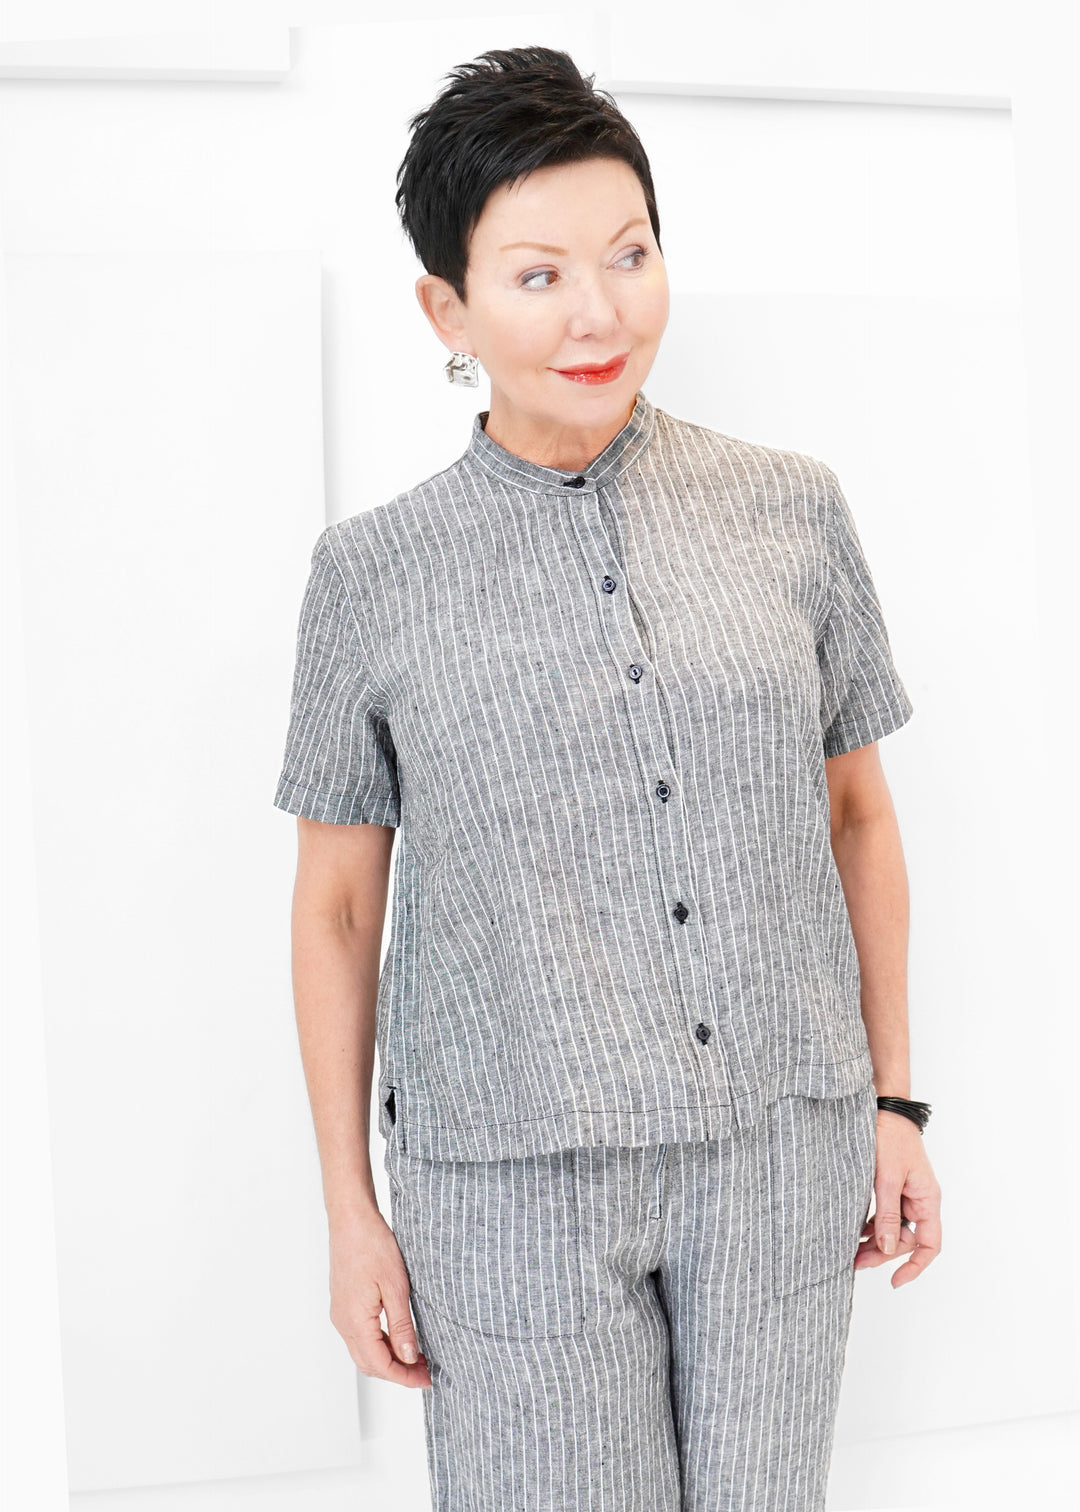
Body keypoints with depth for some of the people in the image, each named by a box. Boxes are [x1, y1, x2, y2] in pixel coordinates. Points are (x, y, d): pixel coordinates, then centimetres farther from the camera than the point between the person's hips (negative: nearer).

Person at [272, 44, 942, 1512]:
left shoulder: (792, 511, 0)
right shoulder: (375, 573, -4)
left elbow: (859, 813, 9)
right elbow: (336, 903, 2)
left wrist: (895, 1103, 9)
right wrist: (350, 1210, 3)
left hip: (781, 1149, 2)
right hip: (515, 1176, -2)